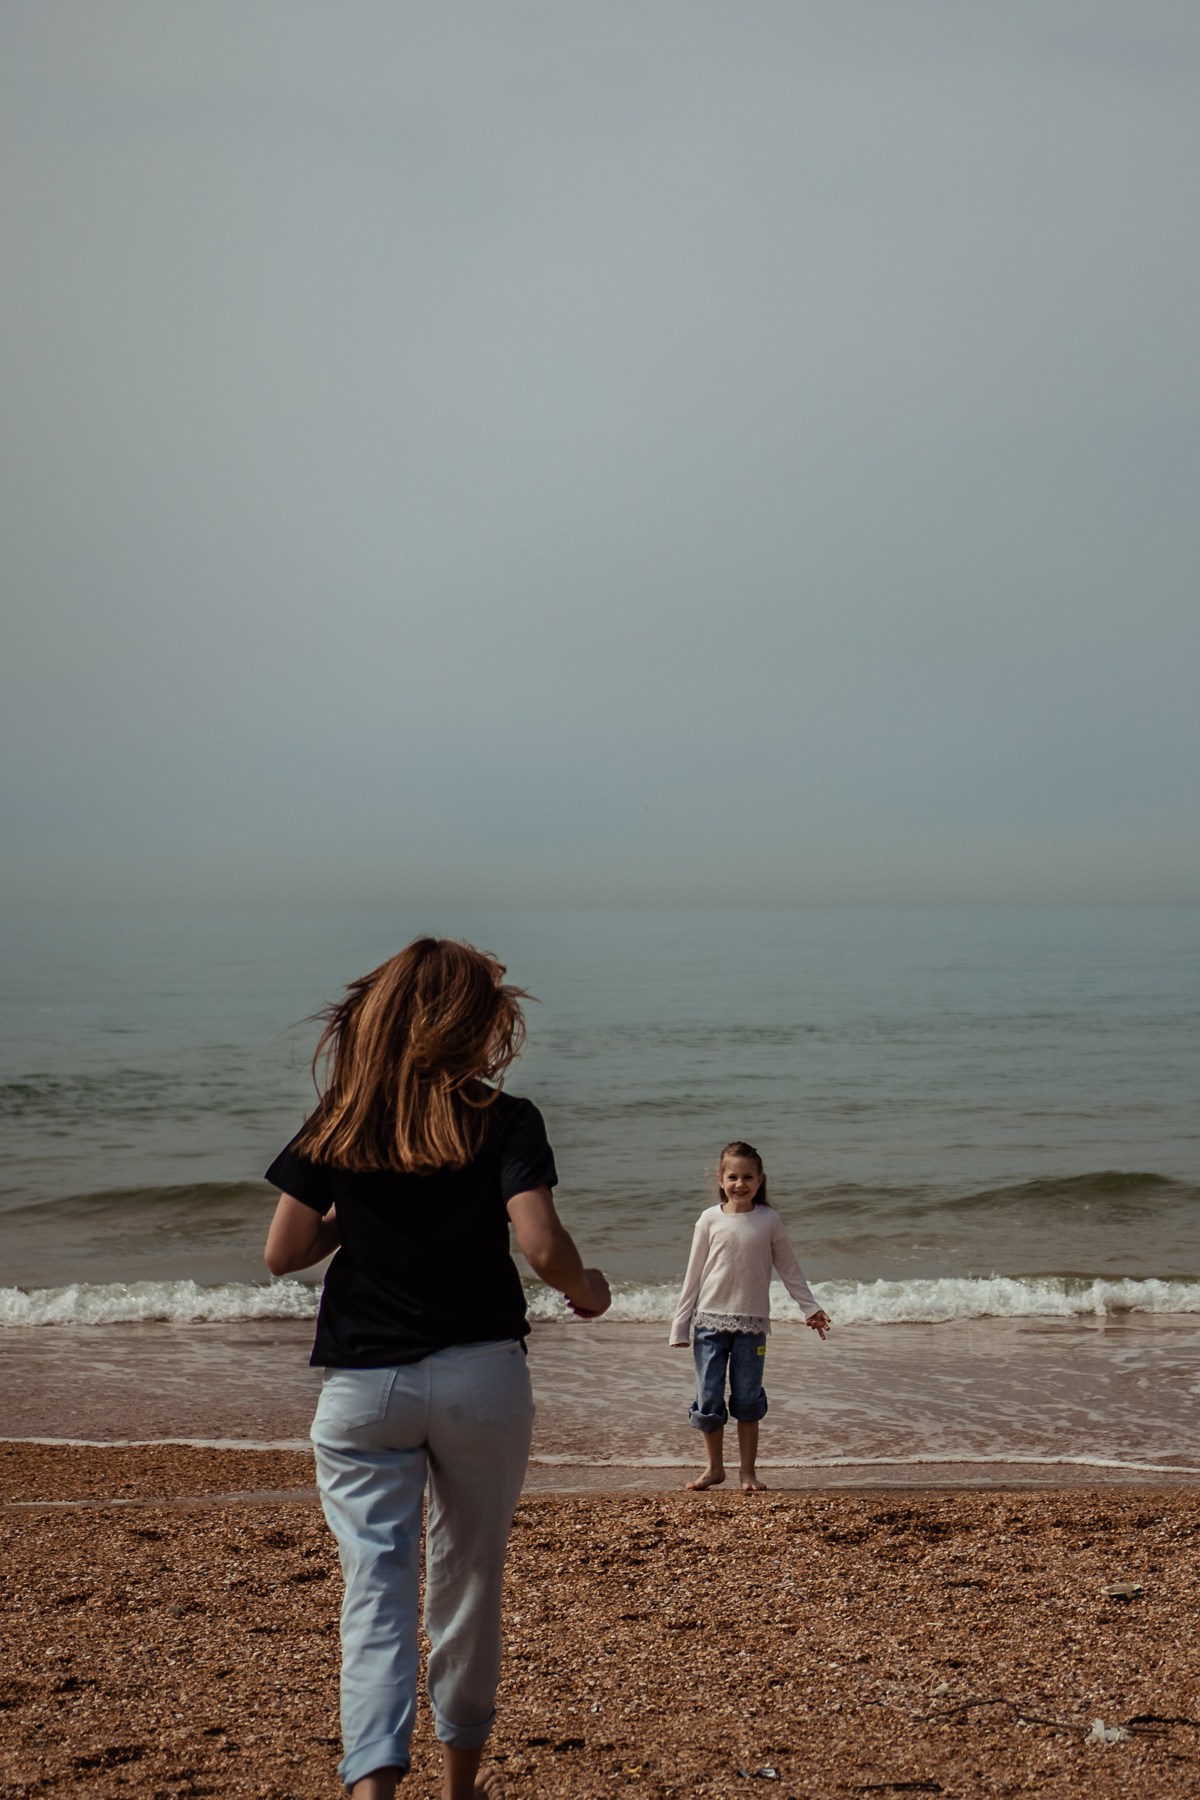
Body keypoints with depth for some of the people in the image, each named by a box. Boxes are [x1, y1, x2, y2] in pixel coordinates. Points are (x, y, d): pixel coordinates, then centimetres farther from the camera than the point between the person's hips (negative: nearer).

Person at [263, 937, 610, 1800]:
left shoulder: (337, 1124, 3)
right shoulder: (503, 1120, -5)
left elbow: (283, 1251, 2)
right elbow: (544, 1244, -16)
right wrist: (588, 1291, 4)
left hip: (360, 1386, 1)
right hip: (480, 1374, -1)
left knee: (376, 1586, 0)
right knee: (470, 1580, 17)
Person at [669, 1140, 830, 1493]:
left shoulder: (769, 1220, 1)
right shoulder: (710, 1219, 0)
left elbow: (789, 1269, 10)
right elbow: (694, 1275, 5)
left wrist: (810, 1308, 8)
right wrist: (680, 1325, 5)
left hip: (752, 1324, 0)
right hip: (711, 1320, 0)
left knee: (748, 1400, 2)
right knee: (708, 1398, 0)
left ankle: (748, 1471, 13)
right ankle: (715, 1467, 16)